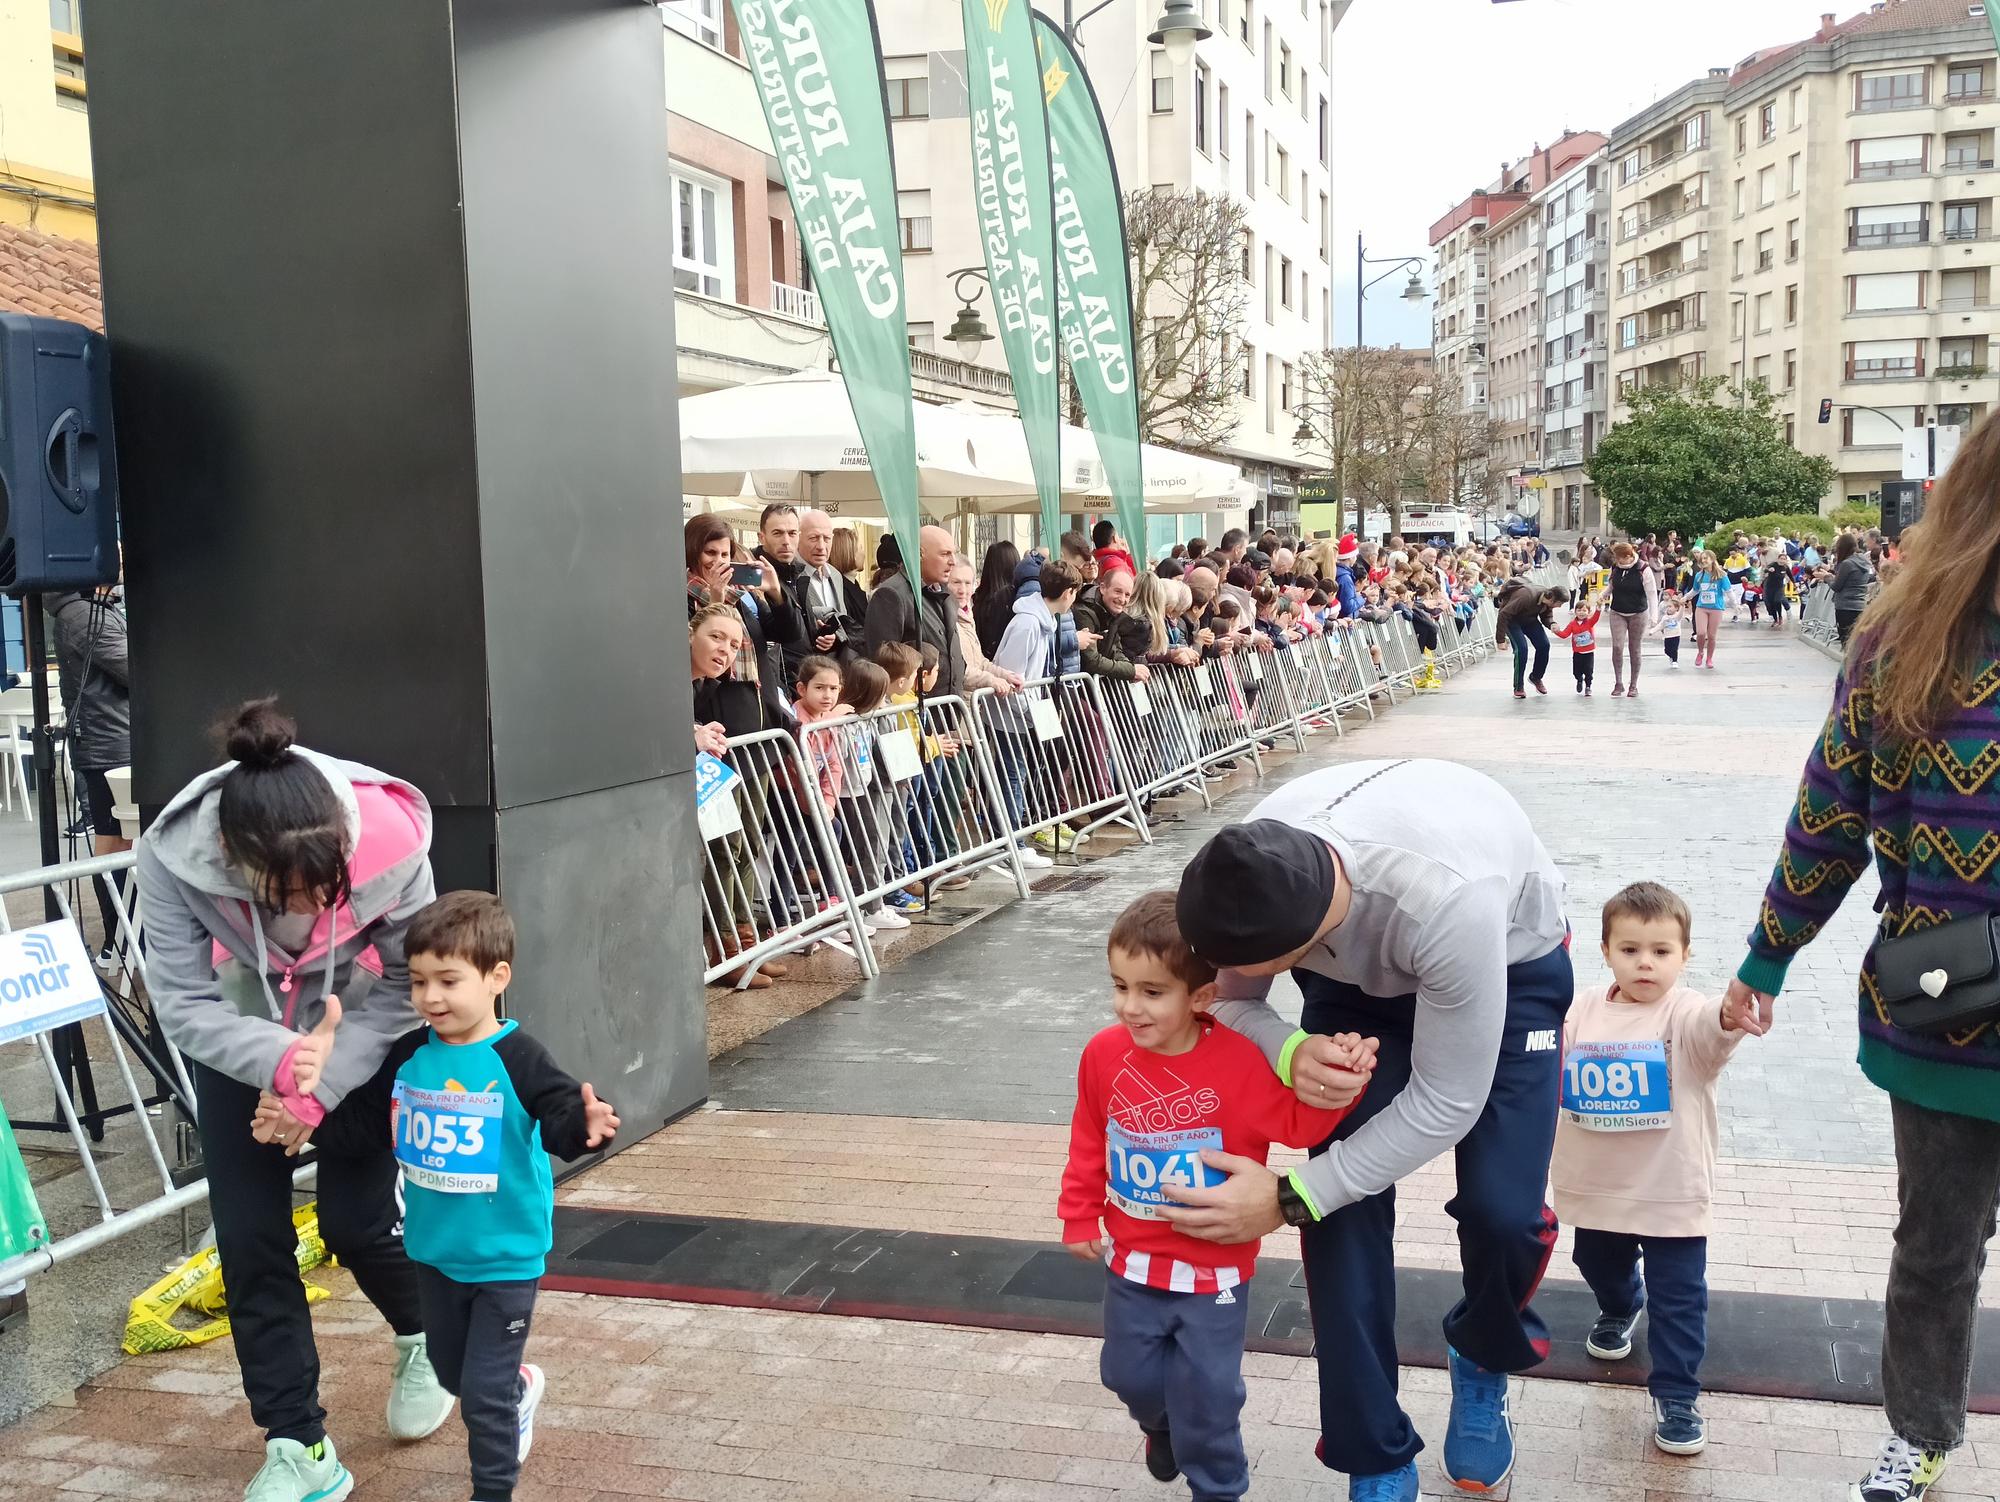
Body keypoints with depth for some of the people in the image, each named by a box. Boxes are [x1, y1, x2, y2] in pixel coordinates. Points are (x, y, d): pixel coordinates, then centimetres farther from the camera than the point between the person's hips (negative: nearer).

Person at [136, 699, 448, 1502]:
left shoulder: (389, 839, -35)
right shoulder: (173, 855, -33)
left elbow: (406, 984, -20)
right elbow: (184, 1006, -23)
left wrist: (323, 1087, -28)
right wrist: (282, 1064, -39)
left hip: (359, 1024, -1)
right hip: (240, 1030, 1)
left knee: (354, 1217, -3)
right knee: (249, 1237, -2)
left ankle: (423, 1337, 31)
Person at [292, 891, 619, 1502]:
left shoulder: (517, 1060, -20)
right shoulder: (407, 1056, -3)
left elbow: (561, 1117, -31)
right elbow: (362, 1122, 9)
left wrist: (587, 1125, -52)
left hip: (505, 1258, -6)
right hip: (435, 1251, 6)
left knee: (485, 1394, 0)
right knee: (451, 1374, 24)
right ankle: (522, 1386, 53)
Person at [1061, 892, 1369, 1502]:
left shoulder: (1239, 1060, -22)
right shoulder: (1103, 1054, -12)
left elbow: (1299, 1122, -14)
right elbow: (1088, 1142, 3)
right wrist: (1079, 1216, 6)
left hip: (1214, 1268, -3)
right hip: (1130, 1260, 4)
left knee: (1208, 1391, 7)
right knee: (1129, 1372, 20)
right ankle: (1162, 1427, 54)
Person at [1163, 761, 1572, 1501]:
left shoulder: (1449, 902, -46)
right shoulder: (1250, 879, -32)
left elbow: (1447, 1101, -32)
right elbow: (1227, 998, -11)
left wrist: (1291, 1197, -31)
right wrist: (1289, 1052, -35)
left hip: (1508, 960, -3)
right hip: (1359, 973, 3)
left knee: (1502, 1210, -15)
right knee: (1342, 1210, -8)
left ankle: (1483, 1363, 22)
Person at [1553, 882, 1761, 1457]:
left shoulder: (1683, 1014, -17)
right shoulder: (1582, 1010, -5)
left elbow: (1707, 1027, -41)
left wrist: (1729, 1018, -63)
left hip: (1672, 1193, -4)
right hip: (1595, 1187, 5)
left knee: (1679, 1299, 0)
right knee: (1600, 1265, 27)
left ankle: (1676, 1395, 15)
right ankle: (1619, 1310, 58)